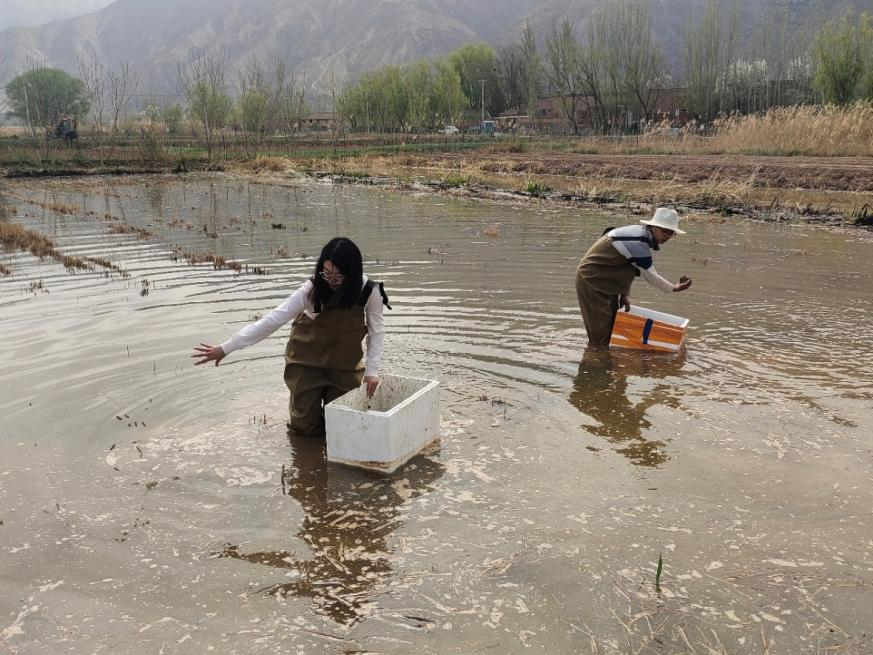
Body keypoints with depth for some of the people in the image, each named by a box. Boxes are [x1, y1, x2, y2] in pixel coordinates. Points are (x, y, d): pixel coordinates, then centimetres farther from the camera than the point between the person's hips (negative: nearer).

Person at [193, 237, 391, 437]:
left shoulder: (369, 292, -23)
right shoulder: (312, 289, -26)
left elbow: (377, 331, -7)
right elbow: (272, 320, -25)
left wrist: (372, 370, -16)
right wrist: (225, 348, -26)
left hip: (344, 366, 1)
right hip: (307, 360, -1)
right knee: (305, 427, 5)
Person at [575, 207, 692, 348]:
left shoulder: (643, 235, 5)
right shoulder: (638, 242, -26)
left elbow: (626, 271, 11)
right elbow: (649, 275, -19)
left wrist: (624, 295, 10)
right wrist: (673, 288, -7)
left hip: (603, 277, 10)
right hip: (591, 277, -10)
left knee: (611, 322, 16)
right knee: (601, 331, -8)